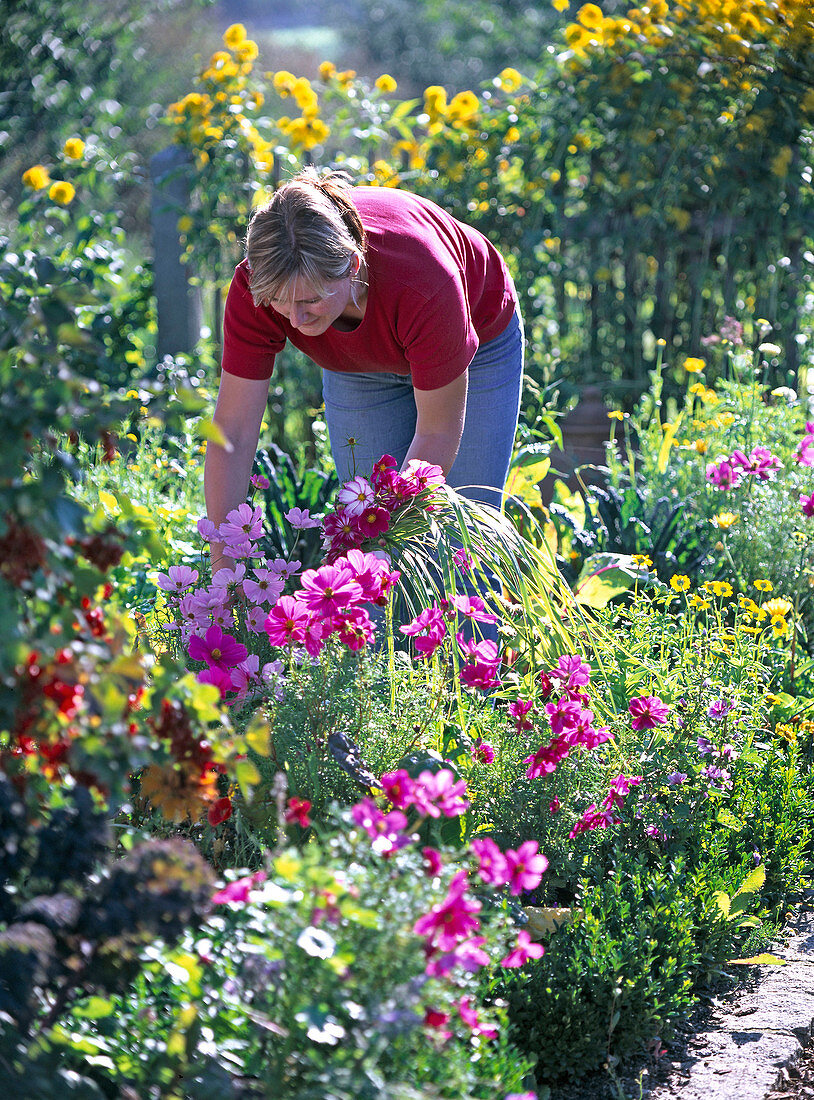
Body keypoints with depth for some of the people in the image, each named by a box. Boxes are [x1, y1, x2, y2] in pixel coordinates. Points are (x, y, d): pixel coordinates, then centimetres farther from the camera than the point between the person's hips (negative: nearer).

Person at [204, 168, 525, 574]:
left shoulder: (424, 284, -43)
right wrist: (223, 566, -34)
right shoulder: (255, 287, -35)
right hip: (359, 365, 3)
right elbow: (232, 435, -29)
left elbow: (437, 434, -29)